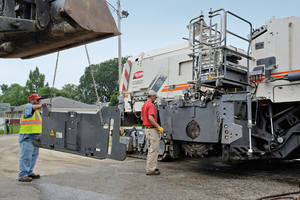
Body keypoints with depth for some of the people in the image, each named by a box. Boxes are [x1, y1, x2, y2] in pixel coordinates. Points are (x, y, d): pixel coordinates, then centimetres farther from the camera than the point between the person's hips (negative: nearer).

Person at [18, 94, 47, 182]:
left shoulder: (38, 111, 22)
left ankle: (29, 172, 24)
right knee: (26, 156, -8)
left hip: (35, 137, 9)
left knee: (34, 155, 13)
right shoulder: (28, 106, -6)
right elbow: (34, 107, -29)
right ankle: (22, 175, -3)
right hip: (27, 136, -9)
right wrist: (41, 105, -49)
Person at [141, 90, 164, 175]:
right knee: (154, 150, -5)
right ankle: (150, 170, -3)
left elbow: (142, 118, 23)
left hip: (147, 129, 10)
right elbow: (150, 118, -26)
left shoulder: (144, 105, 15)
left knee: (150, 149, 18)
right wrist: (159, 127, -21)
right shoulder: (151, 105, -15)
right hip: (152, 130, -10)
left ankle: (150, 167, 24)